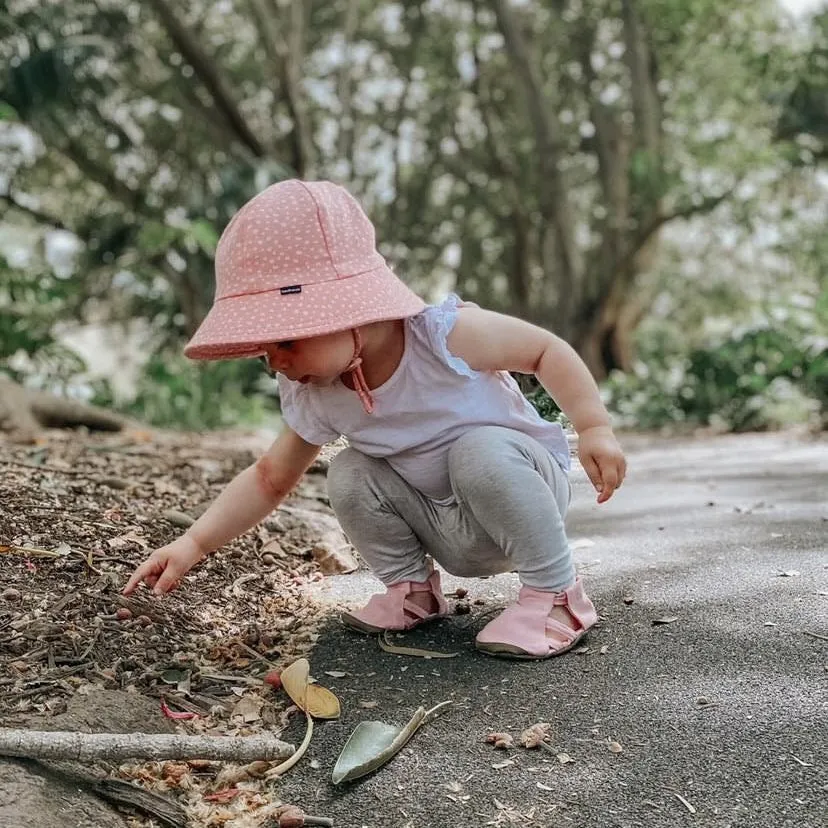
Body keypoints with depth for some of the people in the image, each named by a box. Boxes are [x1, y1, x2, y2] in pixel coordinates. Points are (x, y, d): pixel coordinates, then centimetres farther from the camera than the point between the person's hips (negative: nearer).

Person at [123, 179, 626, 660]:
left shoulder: (444, 334, -27)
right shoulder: (313, 399, -11)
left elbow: (547, 350, -16)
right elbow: (269, 479, -2)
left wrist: (595, 428, -25)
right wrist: (194, 544, -11)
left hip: (527, 484, -4)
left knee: (481, 450, -35)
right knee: (349, 475, -16)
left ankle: (556, 594, -19)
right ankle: (411, 588, 5)